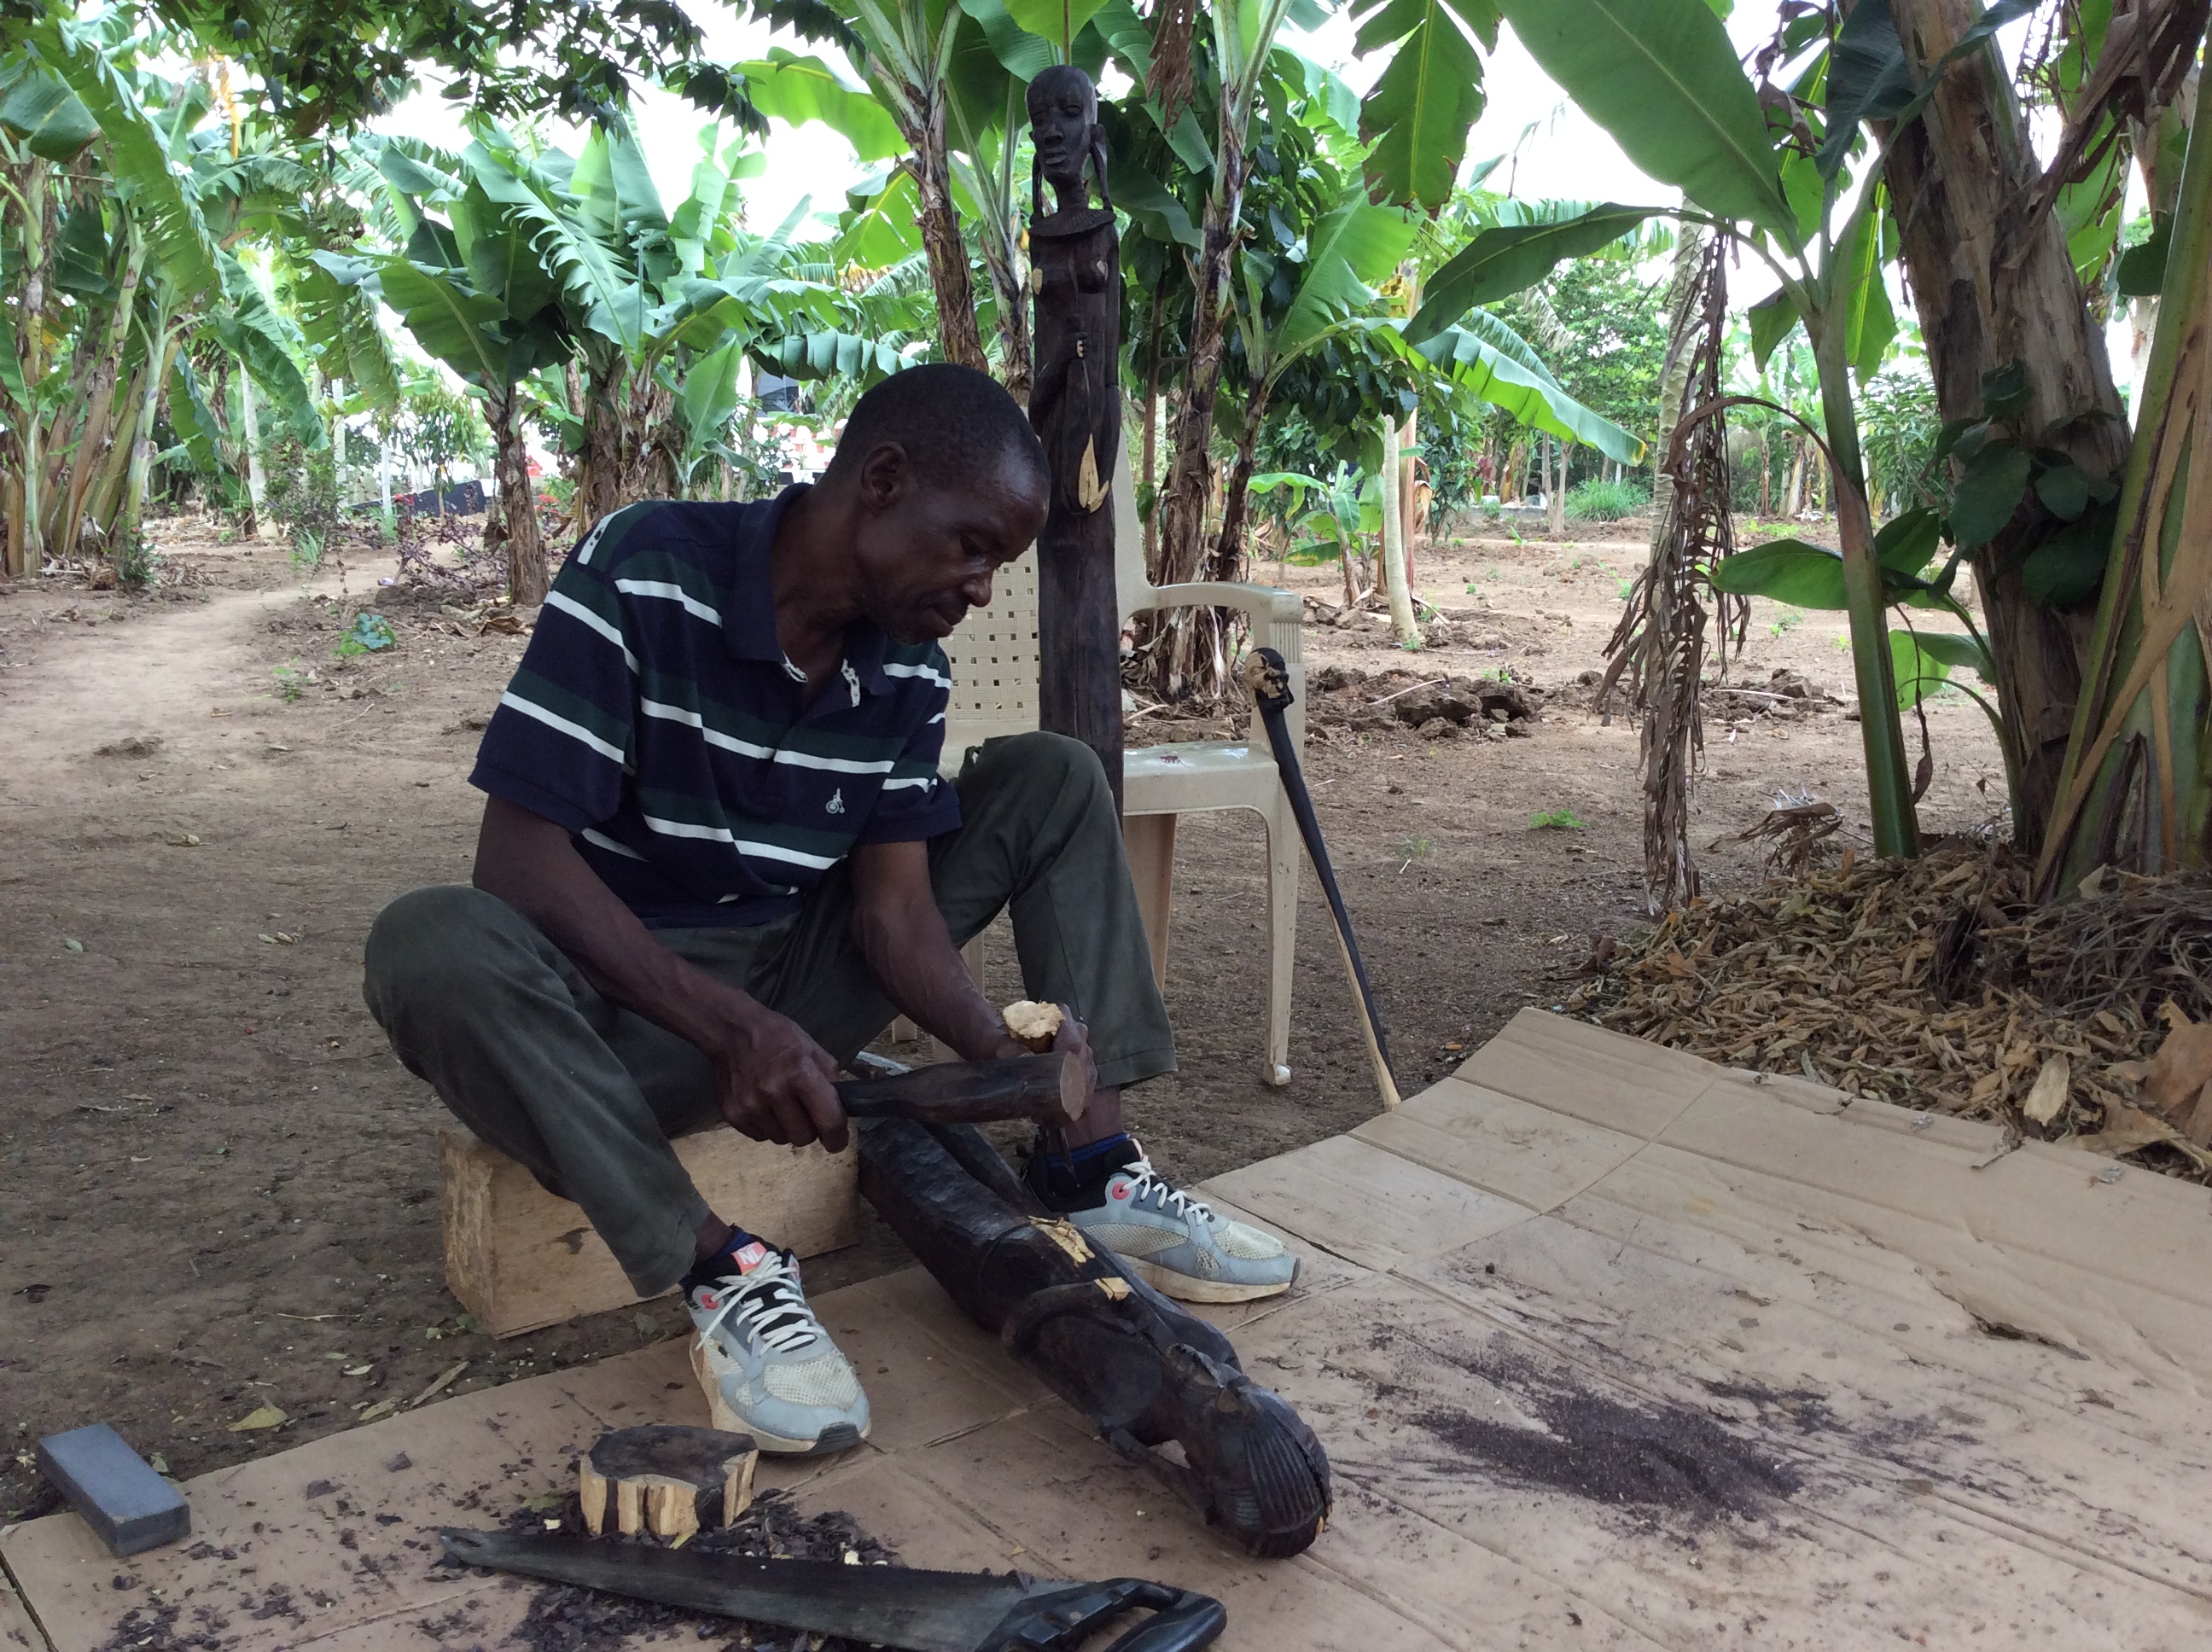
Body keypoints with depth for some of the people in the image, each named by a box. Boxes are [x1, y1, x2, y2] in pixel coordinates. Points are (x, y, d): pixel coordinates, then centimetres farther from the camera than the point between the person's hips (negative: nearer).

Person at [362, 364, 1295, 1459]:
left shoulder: (908, 672, -3)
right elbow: (521, 854, -24)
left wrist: (1002, 1050, -24)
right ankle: (718, 1264, -29)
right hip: (626, 997, -5)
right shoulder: (644, 572, -20)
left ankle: (1089, 1171, -8)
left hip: (795, 983, 5)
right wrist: (731, 1029, -34)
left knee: (1052, 778, -1)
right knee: (428, 947, -37)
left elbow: (895, 901, -5)